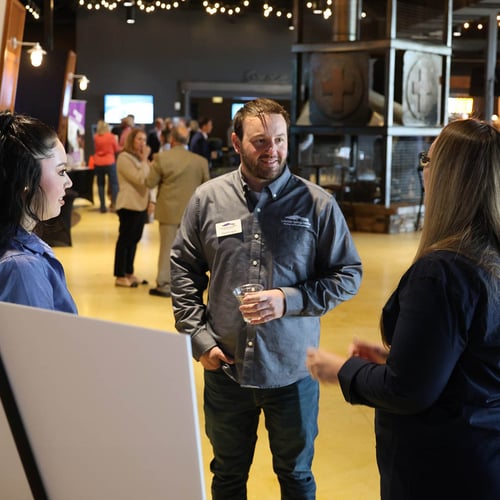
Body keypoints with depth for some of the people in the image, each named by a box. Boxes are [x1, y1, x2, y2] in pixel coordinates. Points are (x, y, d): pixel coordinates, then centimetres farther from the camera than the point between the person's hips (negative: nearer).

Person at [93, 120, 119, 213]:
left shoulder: (95, 137, 0)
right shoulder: (111, 136, -6)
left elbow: (95, 149, 13)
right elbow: (116, 149, 5)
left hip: (98, 163, 3)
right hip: (110, 162, -3)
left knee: (101, 184, 7)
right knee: (114, 183, 2)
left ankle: (103, 206, 6)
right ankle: (115, 204, -7)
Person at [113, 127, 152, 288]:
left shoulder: (139, 157, 17)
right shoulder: (124, 158, -12)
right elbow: (139, 178, -20)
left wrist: (149, 201, 12)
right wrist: (145, 160, -14)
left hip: (140, 204, 9)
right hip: (129, 205, -9)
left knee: (134, 239, 12)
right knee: (125, 239, -4)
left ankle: (129, 273, 20)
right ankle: (120, 276, 1)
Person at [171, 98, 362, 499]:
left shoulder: (317, 203, -8)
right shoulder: (208, 199, -3)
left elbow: (348, 275, -4)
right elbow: (183, 271, 4)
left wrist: (289, 300, -18)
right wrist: (199, 338, -5)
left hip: (293, 370, -1)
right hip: (225, 367, 2)